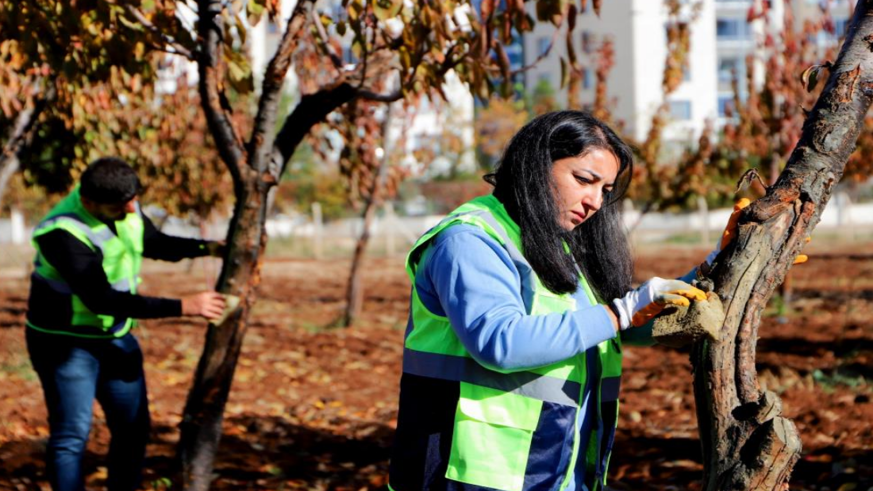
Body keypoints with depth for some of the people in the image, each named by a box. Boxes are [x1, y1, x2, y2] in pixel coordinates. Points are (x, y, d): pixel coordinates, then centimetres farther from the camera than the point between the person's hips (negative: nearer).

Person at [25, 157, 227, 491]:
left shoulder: (124, 204, -5)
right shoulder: (64, 232, -28)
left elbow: (156, 244, 14)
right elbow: (102, 299, -33)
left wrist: (208, 248, -5)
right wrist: (184, 307, -34)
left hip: (115, 336, 8)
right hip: (67, 342, -8)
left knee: (133, 425, 11)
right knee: (72, 434, -7)